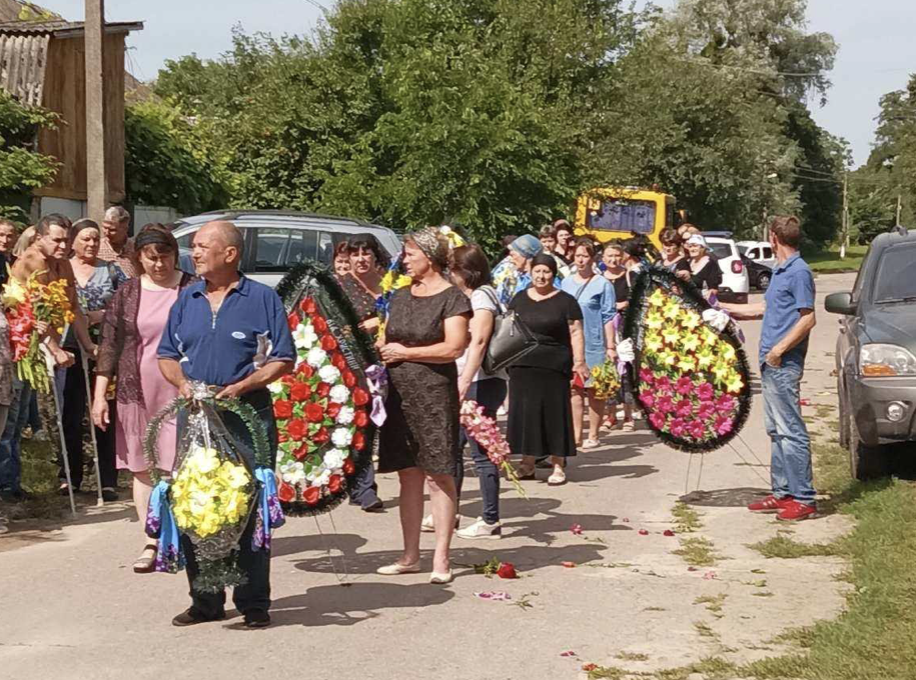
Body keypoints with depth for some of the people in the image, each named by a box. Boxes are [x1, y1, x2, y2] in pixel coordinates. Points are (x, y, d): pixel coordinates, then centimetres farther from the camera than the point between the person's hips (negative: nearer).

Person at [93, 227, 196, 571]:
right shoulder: (127, 293, 6)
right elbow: (109, 344, 7)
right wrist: (100, 394, 2)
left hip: (181, 392, -2)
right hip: (137, 393, 3)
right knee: (141, 468, 5)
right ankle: (151, 543, 13)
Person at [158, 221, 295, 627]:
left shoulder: (262, 299, 0)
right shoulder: (186, 300, 13)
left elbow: (283, 361, -2)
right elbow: (167, 356, 17)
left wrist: (241, 387, -15)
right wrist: (182, 382, -5)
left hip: (247, 416, -4)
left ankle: (254, 603, 7)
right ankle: (205, 601, 17)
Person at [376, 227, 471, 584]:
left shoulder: (452, 297, -5)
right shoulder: (401, 296, 16)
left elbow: (454, 347, -14)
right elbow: (386, 338, 25)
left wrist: (404, 352, -8)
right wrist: (380, 347, 2)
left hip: (434, 395, -6)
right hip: (399, 394, 7)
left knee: (438, 474, -5)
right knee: (408, 475, 9)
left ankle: (441, 559, -1)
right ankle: (410, 556, 15)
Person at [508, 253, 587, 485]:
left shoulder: (565, 301, 2)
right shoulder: (519, 299, 13)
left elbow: (575, 332, -2)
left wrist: (579, 361, -10)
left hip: (554, 367, -4)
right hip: (522, 366, 4)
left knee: (554, 413, -1)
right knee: (524, 412, 6)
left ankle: (558, 466, 5)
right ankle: (527, 463, 15)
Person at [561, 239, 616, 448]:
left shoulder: (602, 285, -2)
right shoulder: (566, 283, 11)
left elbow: (608, 318, -4)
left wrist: (611, 347, -8)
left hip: (593, 345, -4)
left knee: (594, 390, 1)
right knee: (574, 389, 5)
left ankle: (593, 436, 9)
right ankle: (576, 436, 11)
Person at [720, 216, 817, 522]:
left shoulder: (799, 272, -13)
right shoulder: (780, 271, 16)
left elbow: (808, 319, -18)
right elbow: (764, 308, 28)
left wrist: (779, 349, -19)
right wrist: (723, 308, 34)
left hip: (784, 365, -10)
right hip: (770, 363, 10)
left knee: (791, 430, -8)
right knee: (776, 430, 13)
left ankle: (804, 499, -5)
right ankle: (782, 492, 19)